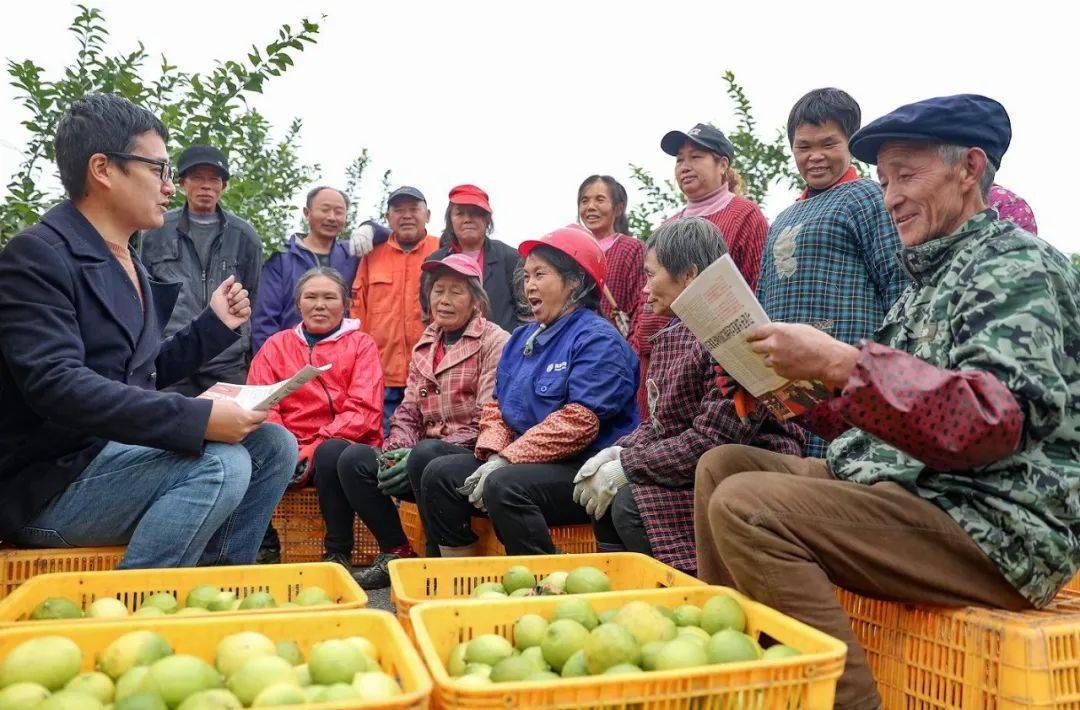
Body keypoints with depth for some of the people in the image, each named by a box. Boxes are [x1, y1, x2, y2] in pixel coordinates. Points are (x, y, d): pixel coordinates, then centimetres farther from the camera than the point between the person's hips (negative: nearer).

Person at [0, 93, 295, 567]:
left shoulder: (128, 262, 15)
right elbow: (56, 384, -26)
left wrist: (215, 326, 9)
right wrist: (197, 418, -32)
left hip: (121, 453, 9)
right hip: (47, 486, -9)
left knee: (273, 444, 1)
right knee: (219, 463, -27)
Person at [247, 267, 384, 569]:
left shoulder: (361, 344, 10)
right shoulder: (276, 345, 18)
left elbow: (364, 411, -3)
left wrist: (314, 448, -16)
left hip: (342, 445, -1)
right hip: (289, 448, 2)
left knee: (331, 453, -36)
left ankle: (339, 552, -19)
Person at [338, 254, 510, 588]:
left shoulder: (494, 341, -4)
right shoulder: (425, 345, 18)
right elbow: (408, 410, 14)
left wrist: (415, 453, -19)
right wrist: (397, 450, -9)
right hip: (426, 452, 6)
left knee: (425, 455, -35)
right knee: (353, 459, -13)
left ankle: (438, 556, -13)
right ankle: (397, 552, -1)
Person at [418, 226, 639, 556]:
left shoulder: (599, 339, -10)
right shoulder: (522, 339, 18)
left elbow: (579, 422, -21)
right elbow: (496, 407, 15)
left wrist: (505, 461, -21)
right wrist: (493, 454, -7)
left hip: (585, 468, -8)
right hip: (522, 462, 9)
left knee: (504, 486, -33)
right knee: (440, 474, -3)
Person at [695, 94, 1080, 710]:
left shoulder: (1018, 264, -9)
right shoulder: (932, 278, 20)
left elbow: (1001, 418, -25)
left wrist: (840, 363, -27)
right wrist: (812, 387, 4)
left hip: (995, 527, -10)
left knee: (746, 507, -27)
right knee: (723, 464, 9)